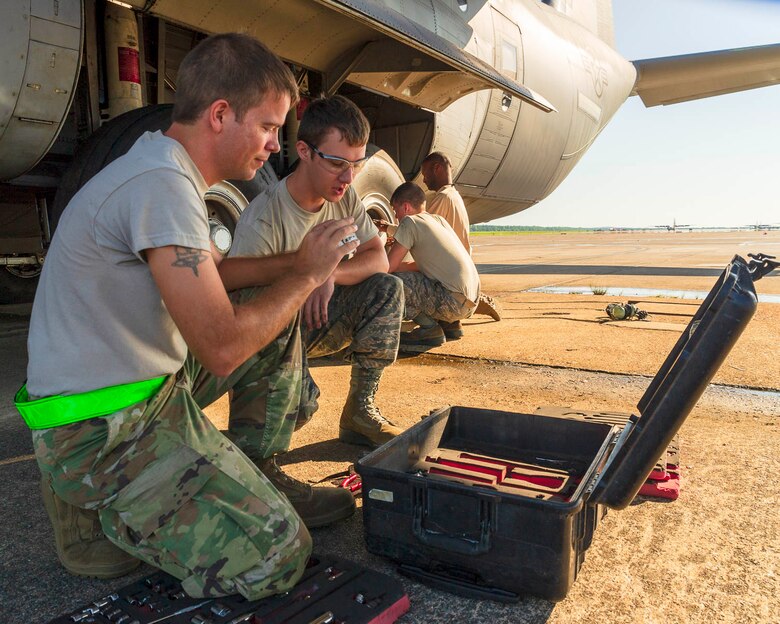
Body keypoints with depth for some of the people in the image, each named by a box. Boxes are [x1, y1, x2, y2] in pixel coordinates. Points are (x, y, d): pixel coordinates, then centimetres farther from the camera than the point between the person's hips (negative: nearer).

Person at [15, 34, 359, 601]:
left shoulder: (164, 168, 7)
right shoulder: (162, 185, -25)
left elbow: (208, 273, 19)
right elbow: (222, 348, -28)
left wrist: (294, 262, 5)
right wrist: (307, 274, -13)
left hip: (154, 381, 10)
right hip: (100, 431, -10)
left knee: (276, 326, 12)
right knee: (277, 558, -14)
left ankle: (255, 474, 18)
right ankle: (96, 510, 5)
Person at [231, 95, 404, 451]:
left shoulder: (345, 198, -4)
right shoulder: (262, 222, -25)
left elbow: (378, 259, -6)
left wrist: (330, 274, -24)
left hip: (318, 319, 6)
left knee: (388, 289, -18)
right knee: (299, 402, -32)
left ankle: (360, 412, -12)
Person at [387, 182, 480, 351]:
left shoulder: (410, 222, -6)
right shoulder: (438, 219, 18)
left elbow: (388, 267, -7)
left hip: (454, 301, -9)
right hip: (471, 302, 9)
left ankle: (430, 329, -5)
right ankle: (449, 324, 16)